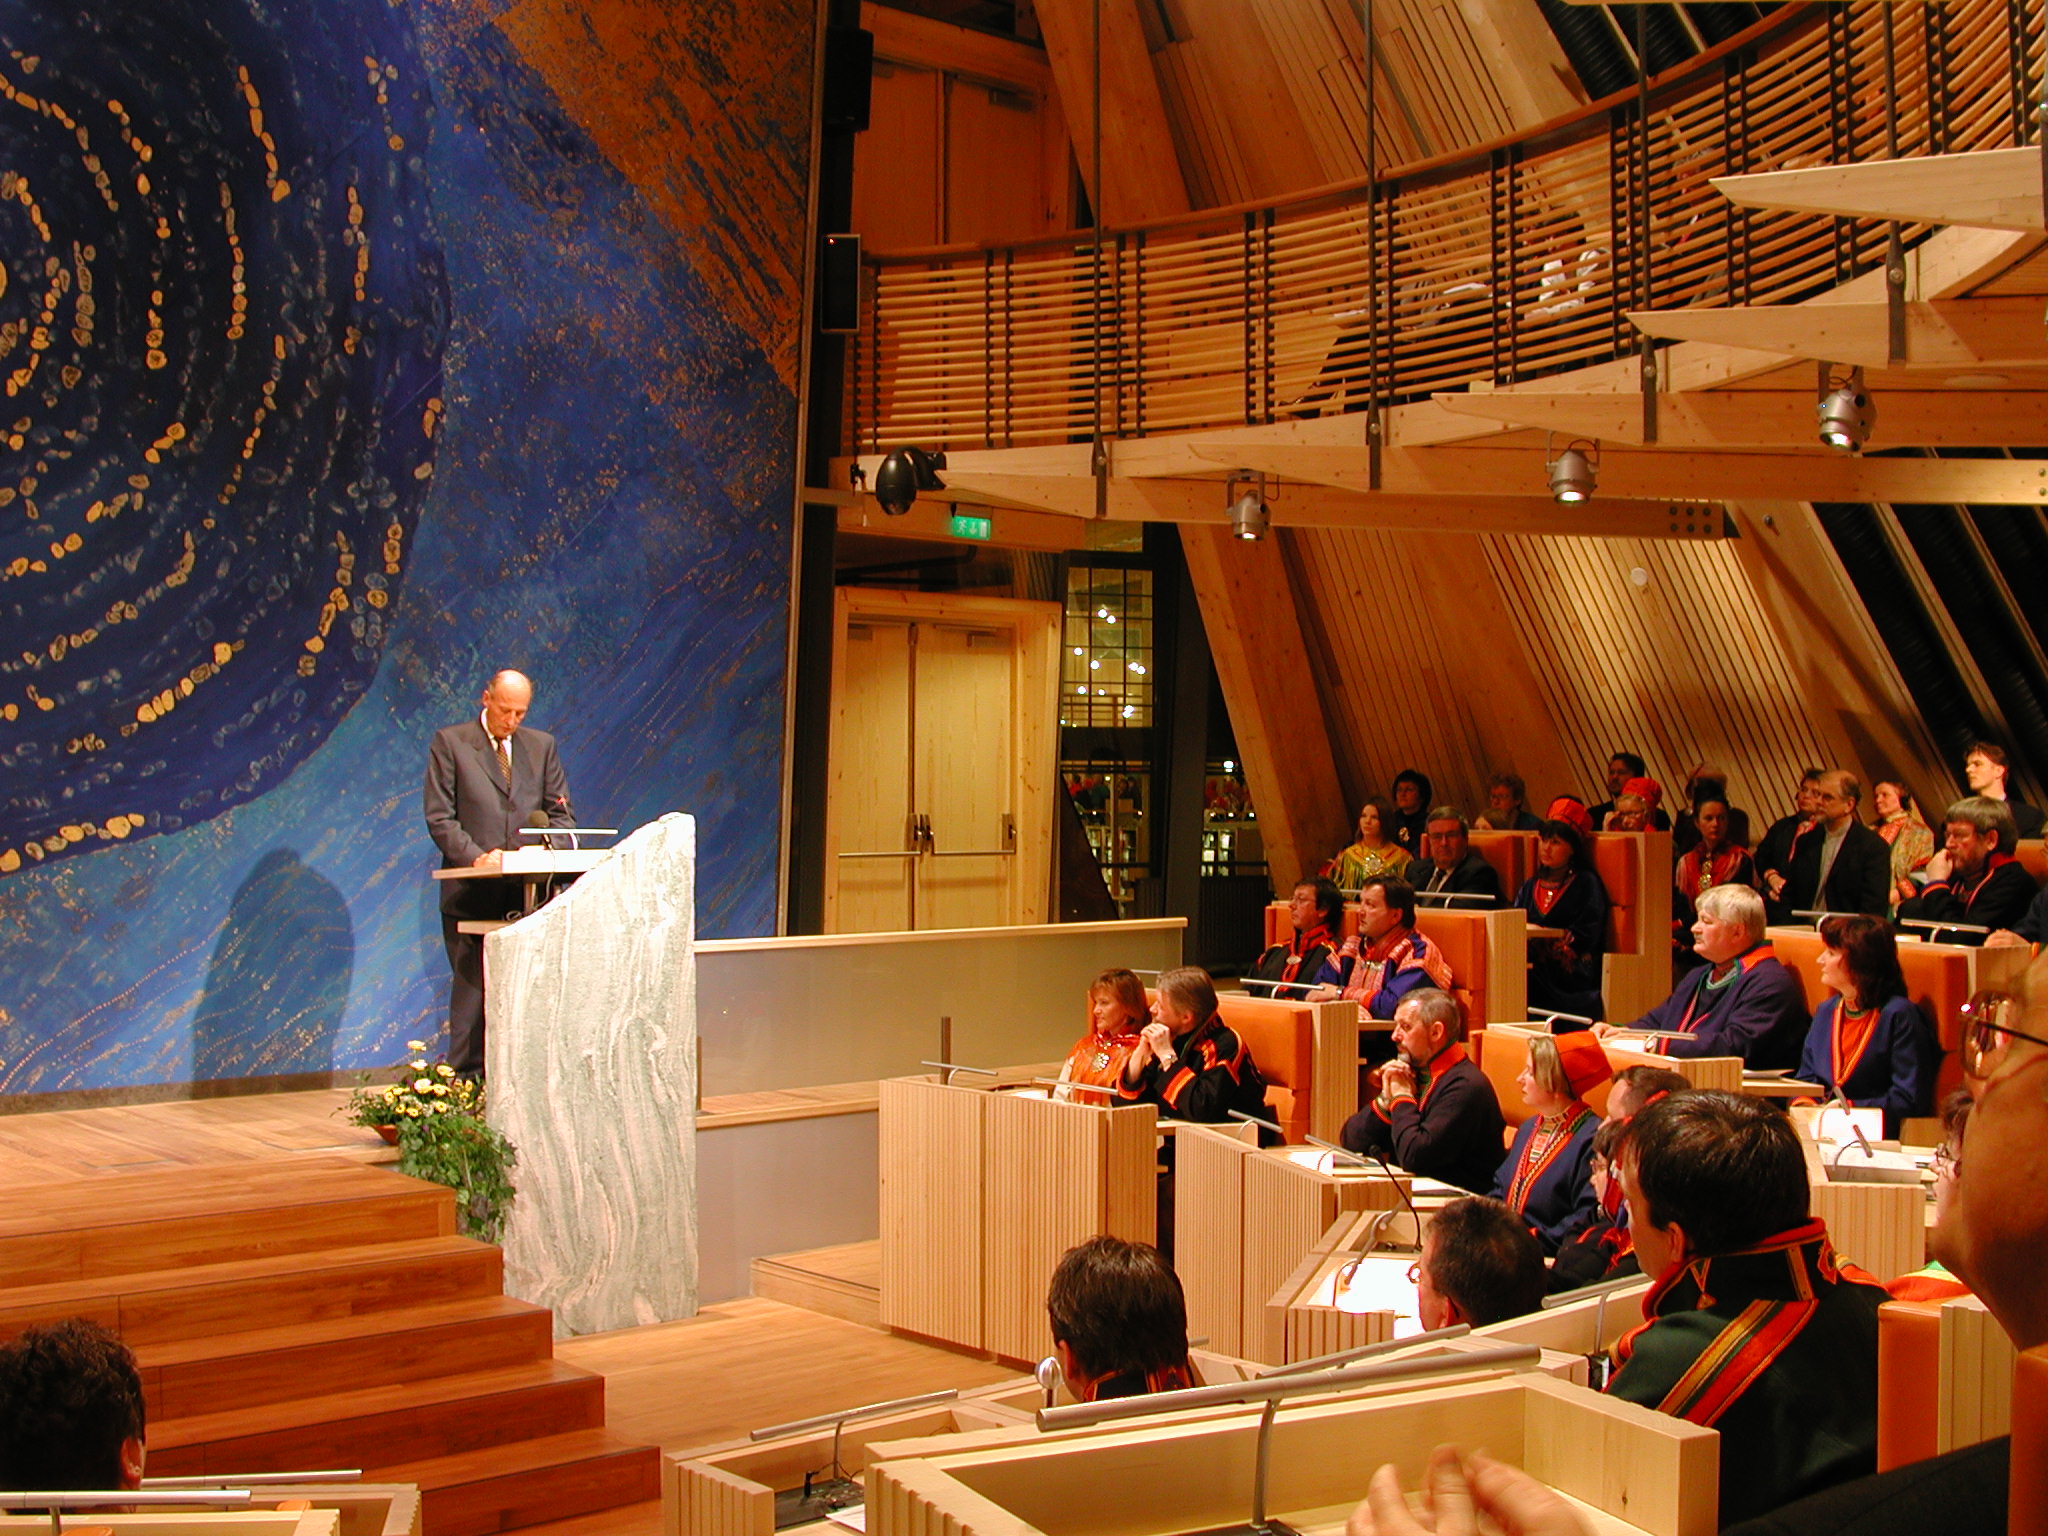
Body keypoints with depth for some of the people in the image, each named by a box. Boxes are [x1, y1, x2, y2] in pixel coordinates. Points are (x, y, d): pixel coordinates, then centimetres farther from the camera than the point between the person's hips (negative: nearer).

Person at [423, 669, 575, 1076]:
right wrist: (476, 856, -17)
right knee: (473, 989, -5)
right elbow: (439, 816, -2)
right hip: (472, 893, -3)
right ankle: (467, 1083, 0)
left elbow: (560, 812, 15)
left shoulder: (541, 745, 15)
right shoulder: (450, 742, 4)